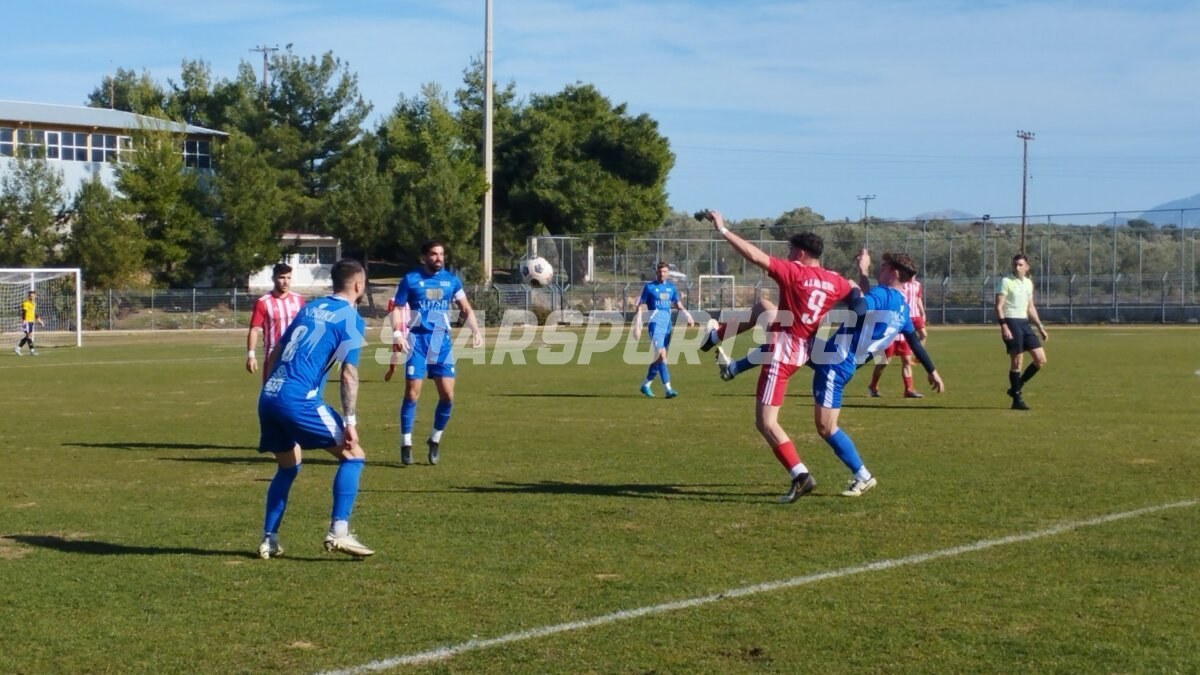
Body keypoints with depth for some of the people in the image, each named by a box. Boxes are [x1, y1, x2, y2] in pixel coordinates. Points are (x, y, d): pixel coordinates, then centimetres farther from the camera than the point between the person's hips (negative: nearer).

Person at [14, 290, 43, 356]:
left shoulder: (34, 303, 16)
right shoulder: (26, 303, -10)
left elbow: (35, 313, 25)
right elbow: (23, 313, -17)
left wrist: (39, 320, 23)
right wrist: (23, 322, -24)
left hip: (32, 321, 9)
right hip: (27, 321, -9)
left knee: (26, 337, 8)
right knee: (29, 335, -7)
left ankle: (17, 348, 14)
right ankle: (32, 350, -6)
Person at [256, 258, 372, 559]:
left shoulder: (310, 307, 20)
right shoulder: (350, 318, 0)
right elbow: (349, 374, -7)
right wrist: (350, 421, -5)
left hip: (268, 396, 7)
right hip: (298, 399, -7)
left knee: (288, 467, 24)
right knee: (352, 456, 3)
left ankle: (269, 540, 20)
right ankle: (338, 532, -7)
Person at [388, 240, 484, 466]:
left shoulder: (451, 280, 8)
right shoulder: (411, 279, 0)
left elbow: (465, 308, 9)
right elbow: (398, 308, -1)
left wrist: (476, 330, -7)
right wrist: (397, 333, -17)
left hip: (442, 340, 3)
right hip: (417, 339, -3)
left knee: (447, 395, -2)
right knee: (412, 392, -6)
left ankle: (435, 439, 18)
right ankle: (406, 443, 4)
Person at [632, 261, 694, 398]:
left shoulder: (671, 287, 13)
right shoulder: (649, 287, 0)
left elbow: (679, 305, 19)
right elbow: (640, 306, 1)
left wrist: (688, 316, 1)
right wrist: (637, 325, -5)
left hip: (667, 325, 6)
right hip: (655, 324, -6)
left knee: (659, 358, 10)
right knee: (661, 355, -16)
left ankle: (646, 385, 26)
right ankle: (668, 389, -21)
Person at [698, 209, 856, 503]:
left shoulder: (794, 272, -18)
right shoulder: (835, 281, 0)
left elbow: (754, 255, -23)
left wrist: (722, 229, -16)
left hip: (783, 352, -9)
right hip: (802, 349, 9)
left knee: (765, 422, -7)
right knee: (761, 310, 33)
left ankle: (801, 475, -14)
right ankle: (715, 337, 52)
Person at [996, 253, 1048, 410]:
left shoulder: (1028, 283, 15)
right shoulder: (1005, 281, -6)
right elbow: (999, 306, -11)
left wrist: (1040, 327, 20)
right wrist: (1004, 327, -22)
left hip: (1025, 322, 7)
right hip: (1011, 322, -7)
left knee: (1041, 359, 2)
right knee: (1017, 361, -8)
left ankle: (1016, 388, 15)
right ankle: (1016, 399, 1)